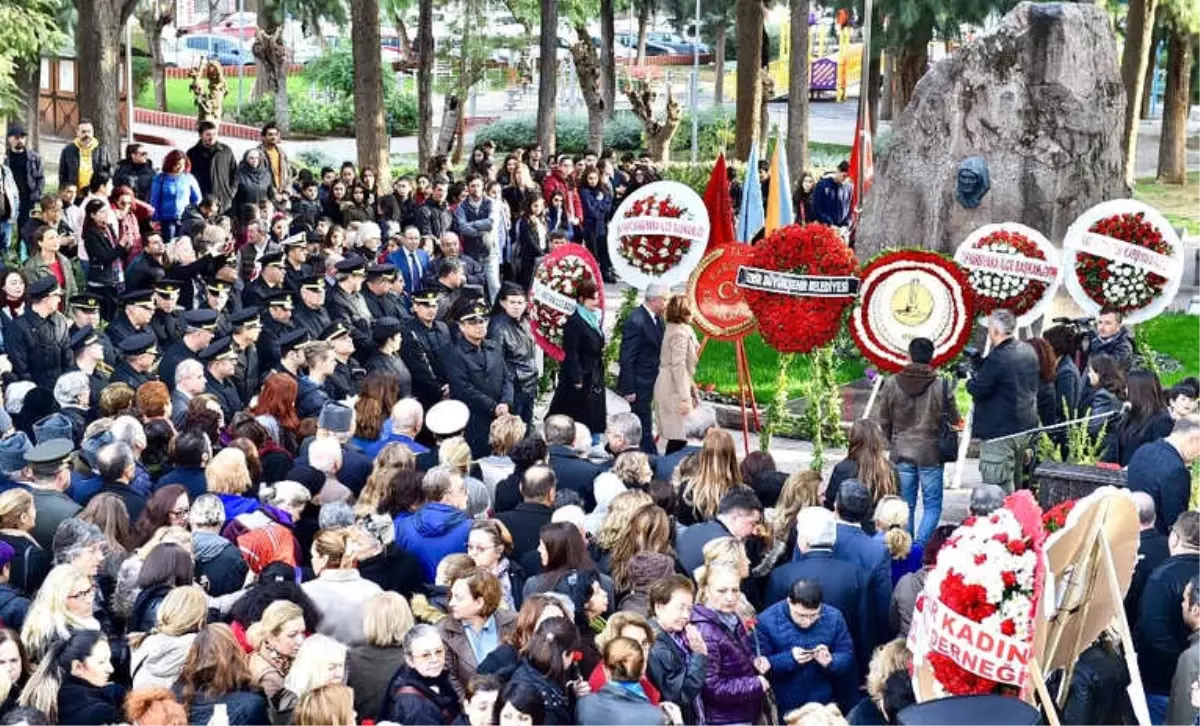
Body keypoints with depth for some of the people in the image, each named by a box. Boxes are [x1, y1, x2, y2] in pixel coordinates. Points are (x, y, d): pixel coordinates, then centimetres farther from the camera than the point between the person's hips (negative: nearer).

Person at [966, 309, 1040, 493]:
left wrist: (970, 378, 2)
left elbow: (977, 390, -22)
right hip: (1025, 427, 9)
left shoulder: (997, 357, -22)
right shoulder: (1028, 351, 7)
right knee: (1015, 484, 21)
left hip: (1000, 432, -9)